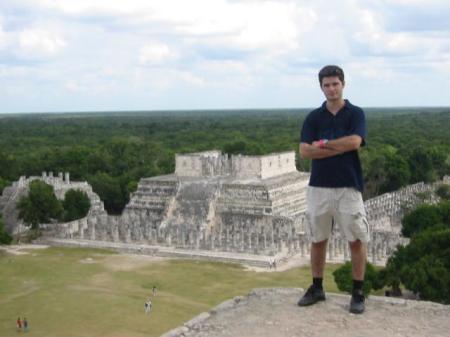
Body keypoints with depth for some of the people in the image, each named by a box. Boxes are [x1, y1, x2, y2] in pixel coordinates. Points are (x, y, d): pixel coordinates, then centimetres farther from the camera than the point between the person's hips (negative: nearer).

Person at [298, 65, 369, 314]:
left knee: (356, 240, 0)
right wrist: (339, 148, -12)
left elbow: (354, 142, -18)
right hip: (319, 186, 2)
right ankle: (317, 288, 23)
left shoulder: (355, 114, 0)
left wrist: (323, 144, -8)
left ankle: (358, 293, 11)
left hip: (349, 186, -2)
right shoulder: (313, 117, 6)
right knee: (317, 240, 9)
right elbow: (304, 151, -7)